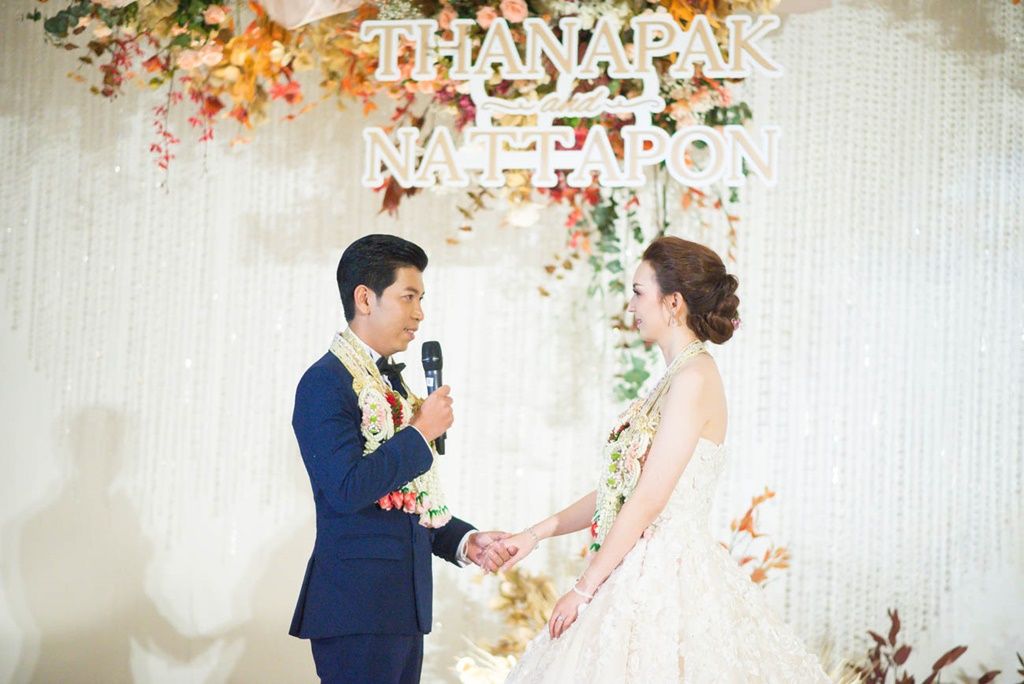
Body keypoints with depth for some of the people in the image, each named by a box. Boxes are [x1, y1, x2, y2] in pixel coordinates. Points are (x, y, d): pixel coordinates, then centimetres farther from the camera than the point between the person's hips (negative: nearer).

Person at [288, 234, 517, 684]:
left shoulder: (391, 381, 17)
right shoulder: (326, 381, -11)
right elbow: (346, 489, -23)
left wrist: (465, 542, 8)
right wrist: (421, 432, -13)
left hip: (403, 605, 9)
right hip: (358, 611, -9)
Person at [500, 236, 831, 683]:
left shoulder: (694, 378, -14)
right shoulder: (674, 380, 14)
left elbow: (648, 499, -18)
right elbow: (616, 491, 17)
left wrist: (584, 588, -13)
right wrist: (535, 535, 14)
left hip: (666, 575, -9)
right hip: (643, 574, 9)